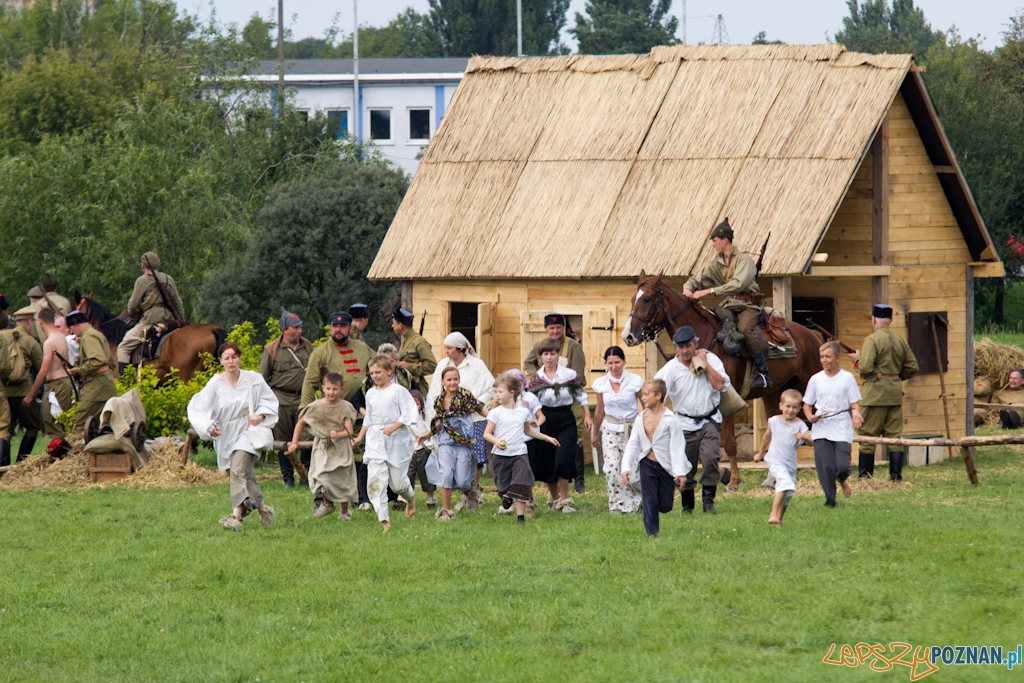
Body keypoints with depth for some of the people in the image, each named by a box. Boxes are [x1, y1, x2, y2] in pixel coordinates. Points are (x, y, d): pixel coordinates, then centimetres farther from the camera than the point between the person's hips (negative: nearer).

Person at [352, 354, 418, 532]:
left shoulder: (398, 391, -5)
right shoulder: (371, 394, 12)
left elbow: (408, 413, -10)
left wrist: (393, 427, -20)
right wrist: (360, 437, 18)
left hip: (397, 439, -4)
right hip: (375, 442, 4)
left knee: (397, 482, 1)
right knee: (375, 480, -11)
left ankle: (410, 498, 39)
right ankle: (384, 521, -11)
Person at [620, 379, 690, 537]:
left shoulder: (670, 420, -10)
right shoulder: (640, 419, 1)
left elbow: (677, 446, -11)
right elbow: (632, 444, 4)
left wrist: (679, 472, -15)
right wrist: (626, 467, -5)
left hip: (666, 465, -3)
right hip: (647, 464, 3)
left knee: (665, 506, 2)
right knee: (649, 501, -3)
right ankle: (652, 533, 5)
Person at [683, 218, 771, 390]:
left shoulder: (744, 260, -10)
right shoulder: (716, 264, 12)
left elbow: (738, 284, -25)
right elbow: (697, 279, 16)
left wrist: (709, 291, -28)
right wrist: (688, 289, -9)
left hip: (748, 305, -7)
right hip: (729, 305, 7)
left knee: (744, 329, -34)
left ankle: (764, 374, -30)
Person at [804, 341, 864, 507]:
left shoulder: (847, 378, 1)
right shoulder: (815, 379, 7)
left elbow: (855, 404, 0)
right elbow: (807, 404, 12)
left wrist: (856, 414, -22)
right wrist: (810, 416, -8)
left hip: (842, 429, -2)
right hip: (821, 429, 2)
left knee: (842, 466, -9)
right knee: (825, 467, -8)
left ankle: (842, 480, 27)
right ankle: (830, 498, 9)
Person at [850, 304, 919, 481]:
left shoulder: (872, 340, -11)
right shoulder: (900, 340, 8)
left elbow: (866, 368, -20)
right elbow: (912, 368, 12)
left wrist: (857, 359, 0)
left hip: (875, 392, -6)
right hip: (895, 392, 6)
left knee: (867, 435, 2)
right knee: (895, 435, 7)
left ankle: (865, 474, 2)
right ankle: (896, 475, 6)